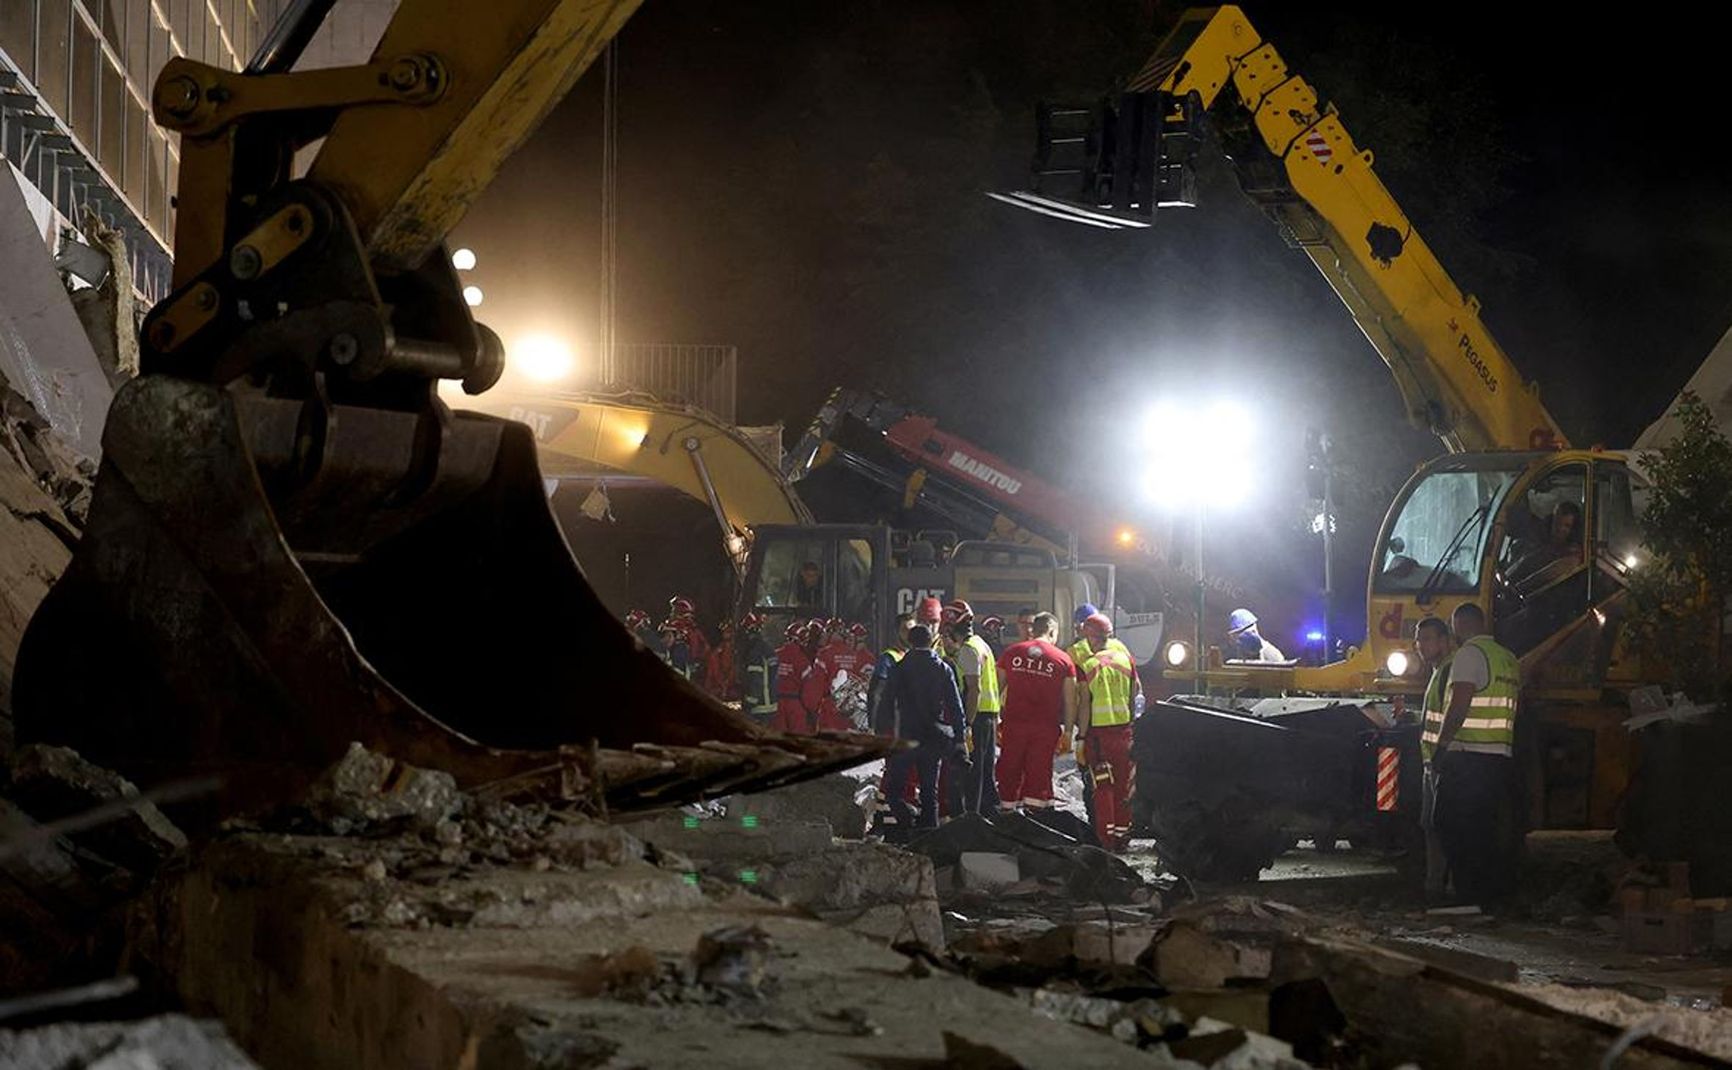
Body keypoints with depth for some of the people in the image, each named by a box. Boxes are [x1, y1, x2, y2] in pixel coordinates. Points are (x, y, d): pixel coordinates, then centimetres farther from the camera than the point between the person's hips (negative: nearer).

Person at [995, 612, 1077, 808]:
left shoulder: (1011, 652, 6)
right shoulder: (1063, 660, 1)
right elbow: (1070, 701, 0)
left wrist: (995, 721, 13)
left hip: (1013, 724, 2)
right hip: (1046, 727, -2)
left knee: (1010, 774, 11)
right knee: (1039, 777, 2)